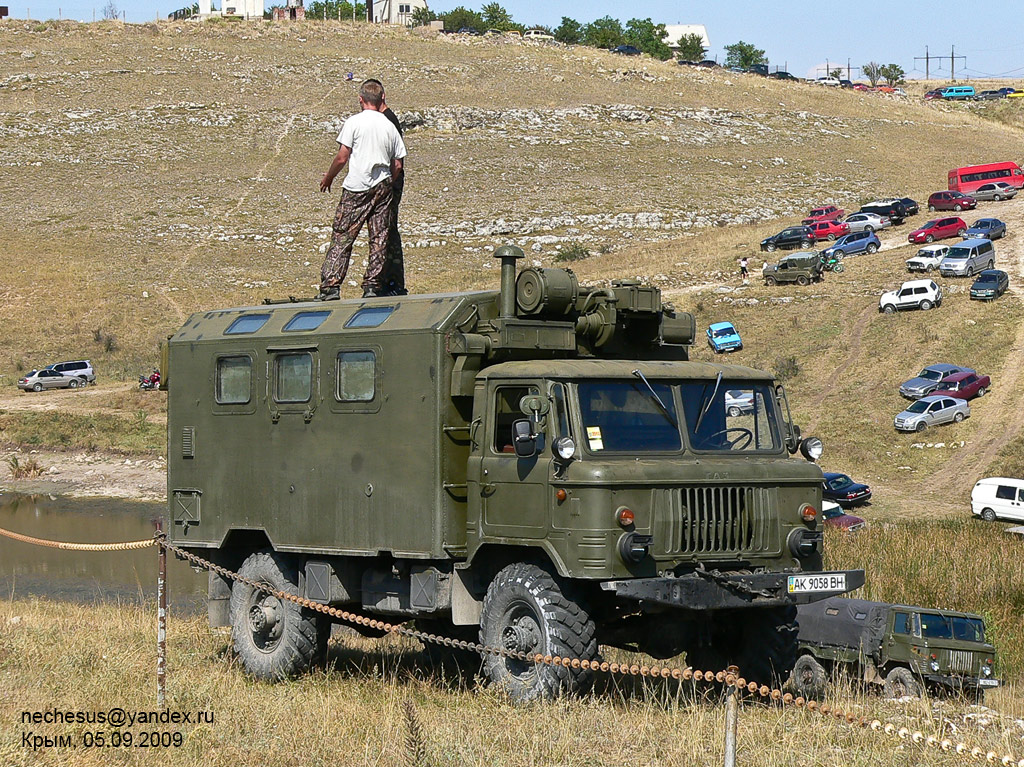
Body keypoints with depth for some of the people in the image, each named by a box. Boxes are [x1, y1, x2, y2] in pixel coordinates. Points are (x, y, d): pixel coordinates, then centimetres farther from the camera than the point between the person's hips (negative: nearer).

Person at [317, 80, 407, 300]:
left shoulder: (354, 122, -5)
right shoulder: (390, 126, 7)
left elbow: (342, 158, -7)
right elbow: (397, 166, 8)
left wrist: (328, 177, 9)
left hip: (357, 188, -4)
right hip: (383, 188, 4)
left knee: (342, 237, -2)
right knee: (379, 238, 7)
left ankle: (330, 286, -9)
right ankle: (373, 286, 5)